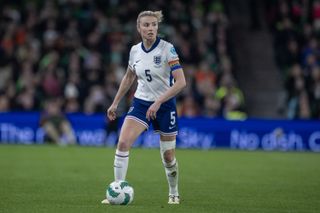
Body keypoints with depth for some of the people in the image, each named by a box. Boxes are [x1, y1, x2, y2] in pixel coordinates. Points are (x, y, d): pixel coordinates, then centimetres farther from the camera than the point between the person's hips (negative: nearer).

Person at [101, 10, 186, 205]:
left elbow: (181, 82, -20)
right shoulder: (135, 50, 1)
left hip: (165, 106, -3)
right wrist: (115, 103, 19)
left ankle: (174, 194, 31)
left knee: (168, 156, 5)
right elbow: (129, 78, 19)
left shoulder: (167, 49, -14)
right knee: (123, 143, -18)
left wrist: (158, 102, -25)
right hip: (141, 103, 3)